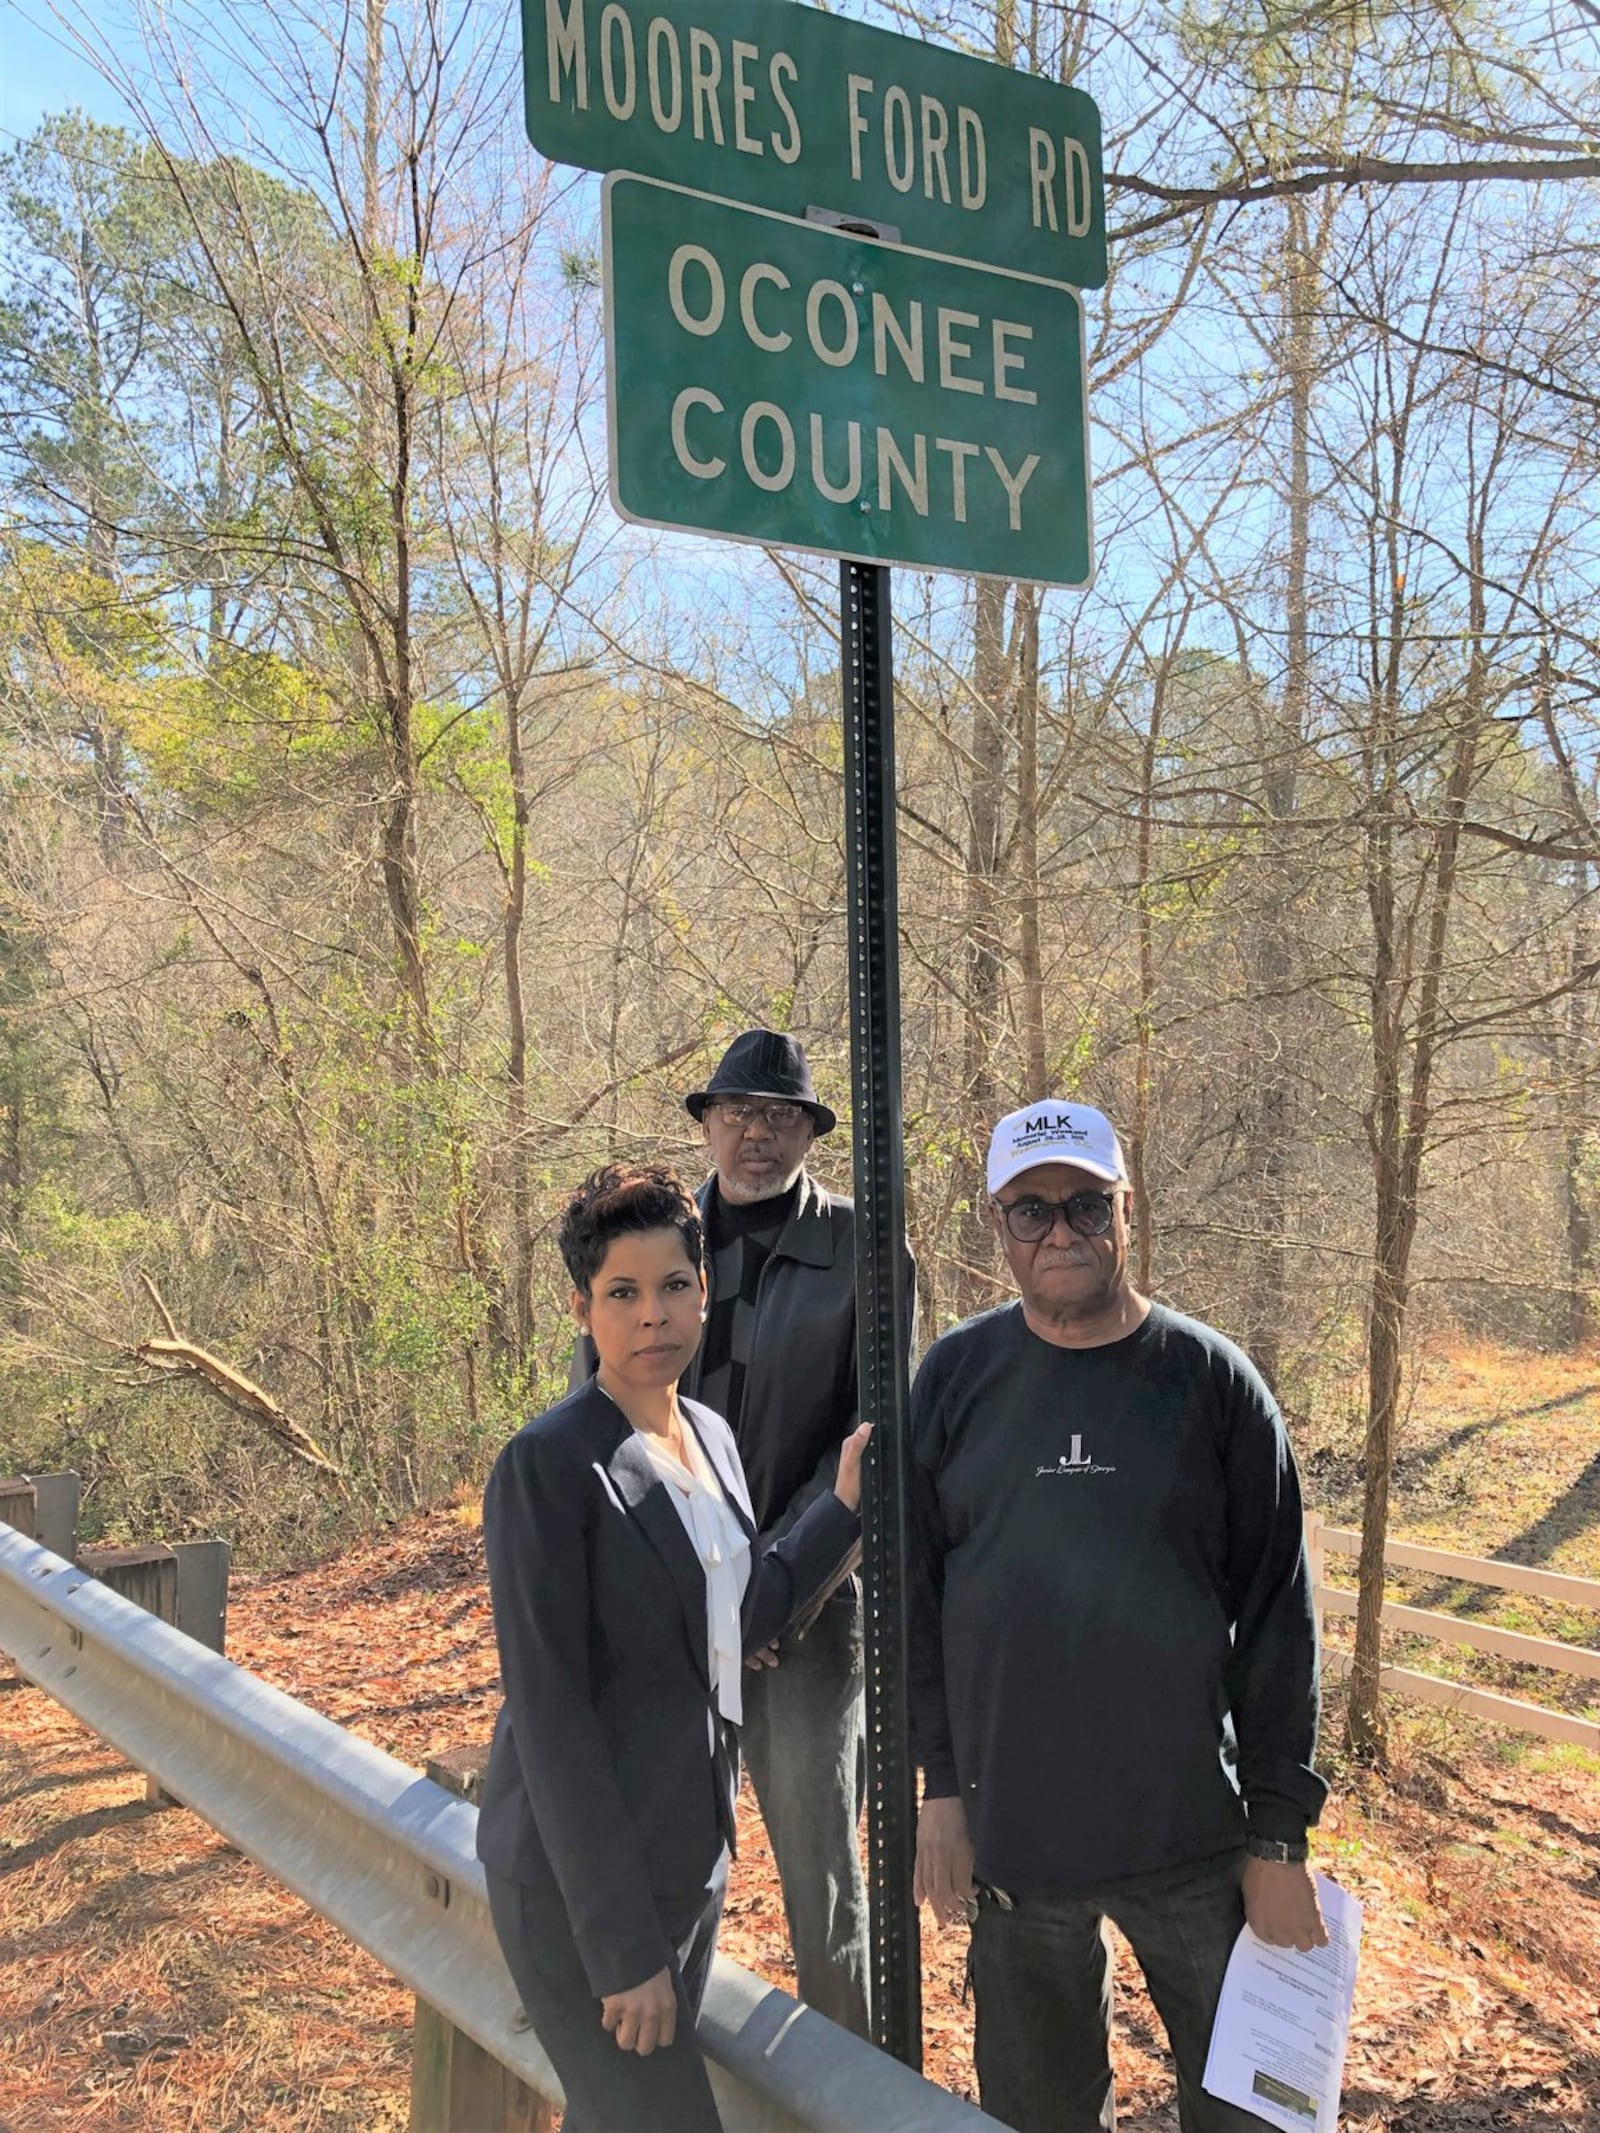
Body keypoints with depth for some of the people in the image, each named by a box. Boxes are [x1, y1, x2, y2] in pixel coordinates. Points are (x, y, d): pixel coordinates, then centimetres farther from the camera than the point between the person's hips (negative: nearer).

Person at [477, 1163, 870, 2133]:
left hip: (690, 1855, 7)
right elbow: (549, 1713, -20)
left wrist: (846, 1503, 4)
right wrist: (622, 1942, -20)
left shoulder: (711, 1435, 4)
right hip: (579, 1872, -7)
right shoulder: (547, 1465, -19)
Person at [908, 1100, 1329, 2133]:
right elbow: (916, 1592, 3)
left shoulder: (1211, 1379, -5)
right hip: (1009, 1830, 1)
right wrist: (941, 1783, 0)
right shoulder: (956, 1377, -2)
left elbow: (1277, 1615, -4)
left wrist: (1280, 1834, -5)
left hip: (1196, 1837, -1)